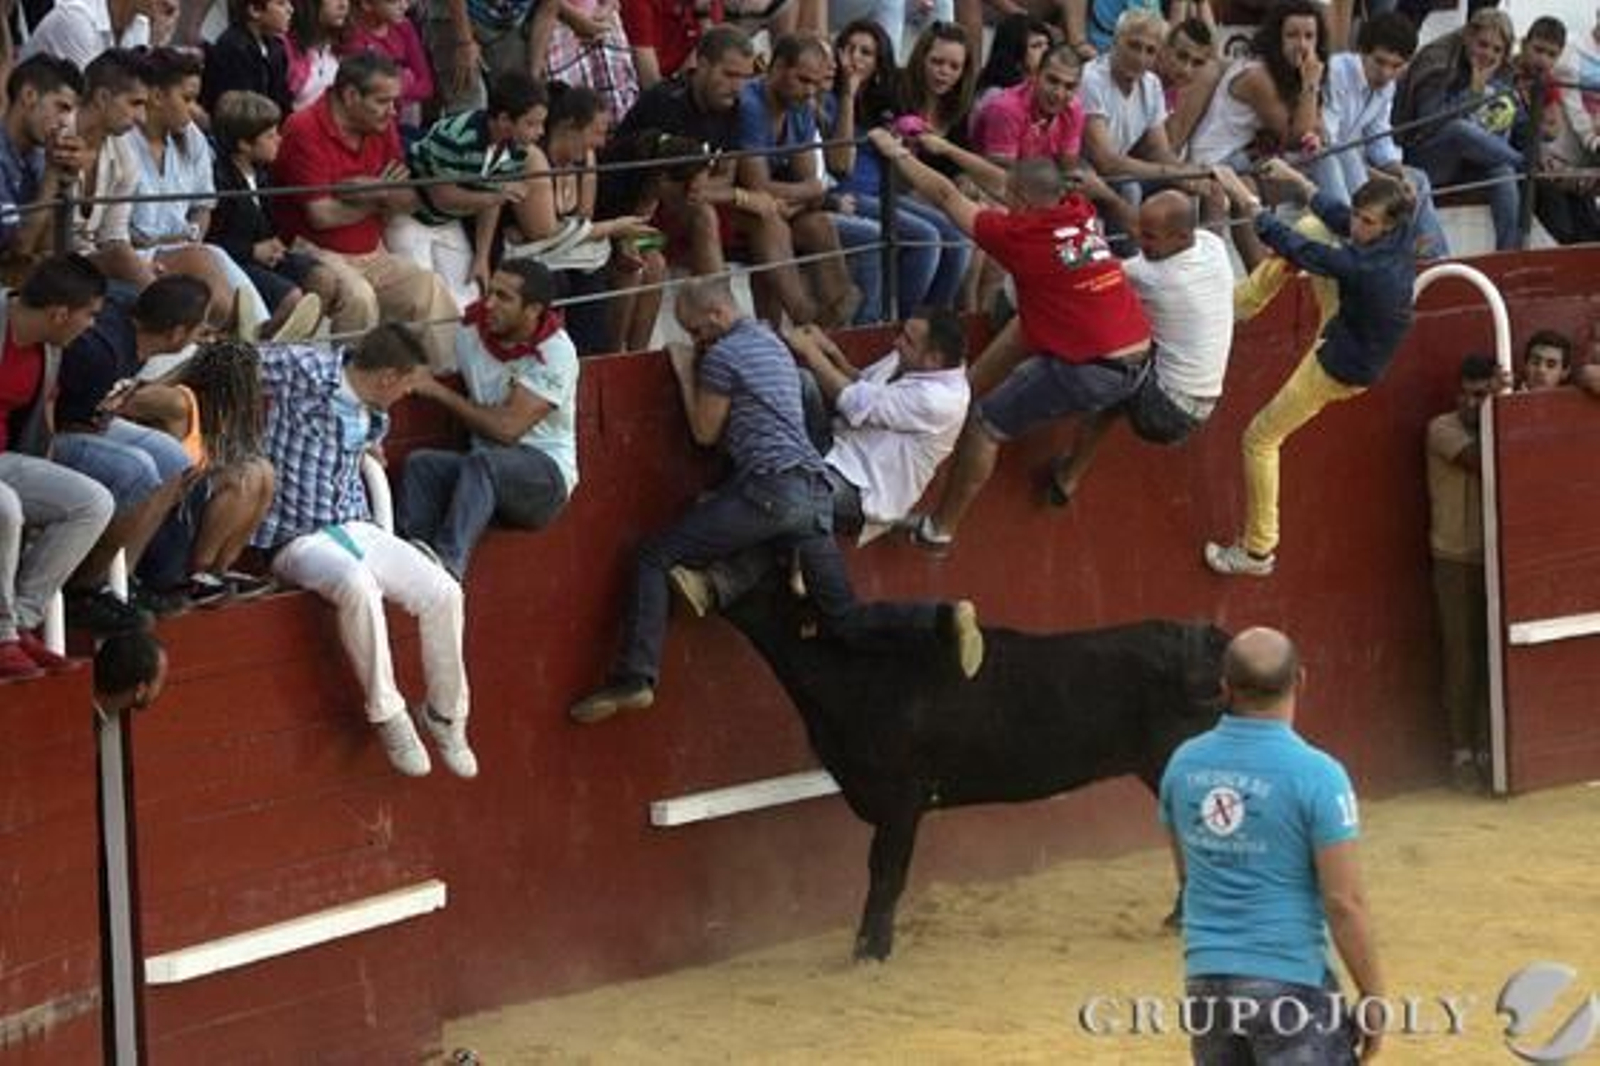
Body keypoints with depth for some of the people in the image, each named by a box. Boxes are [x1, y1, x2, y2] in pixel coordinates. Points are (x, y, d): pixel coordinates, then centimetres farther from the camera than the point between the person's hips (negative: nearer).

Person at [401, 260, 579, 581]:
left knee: (482, 462, -36)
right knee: (420, 463, -22)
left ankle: (447, 564, -50)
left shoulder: (555, 353, -14)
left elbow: (507, 428, -20)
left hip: (546, 473, -6)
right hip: (488, 470, 6)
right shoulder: (472, 332, 4)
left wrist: (439, 392, -14)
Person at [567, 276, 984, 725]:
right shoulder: (773, 342, 26)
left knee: (655, 557, -7)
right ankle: (945, 619, -9)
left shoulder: (723, 355, -1)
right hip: (816, 493, 8)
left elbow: (705, 432, 5)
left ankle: (634, 679, -20)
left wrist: (685, 373, 14)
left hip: (770, 485, -8)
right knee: (847, 620, 9)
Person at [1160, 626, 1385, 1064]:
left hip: (1205, 979, 5)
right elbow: (1344, 903, -13)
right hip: (1290, 983, -5)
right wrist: (1372, 997, -4)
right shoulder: (1315, 774, -14)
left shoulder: (1184, 764, 2)